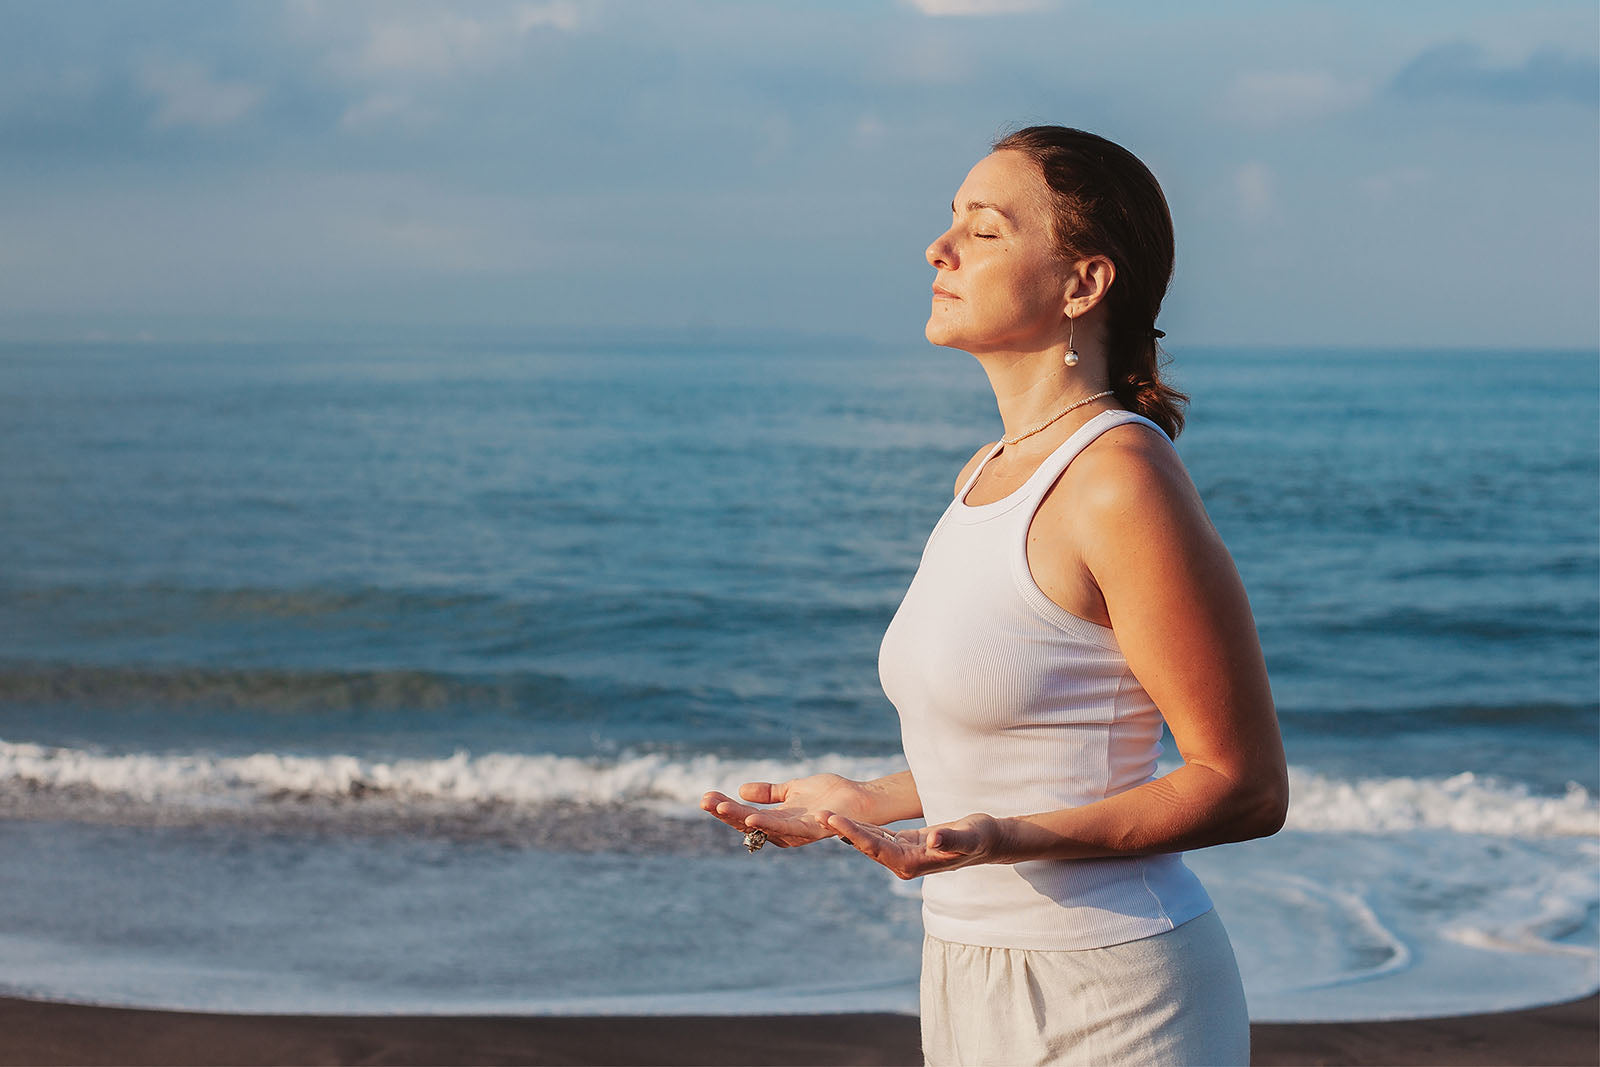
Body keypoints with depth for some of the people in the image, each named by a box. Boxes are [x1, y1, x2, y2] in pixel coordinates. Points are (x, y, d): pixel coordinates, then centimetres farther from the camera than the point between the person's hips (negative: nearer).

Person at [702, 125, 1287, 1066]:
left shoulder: (1122, 479, -17)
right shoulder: (990, 473, 9)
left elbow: (1246, 786, -16)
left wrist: (1007, 841, -26)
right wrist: (858, 803, 14)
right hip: (974, 985, 8)